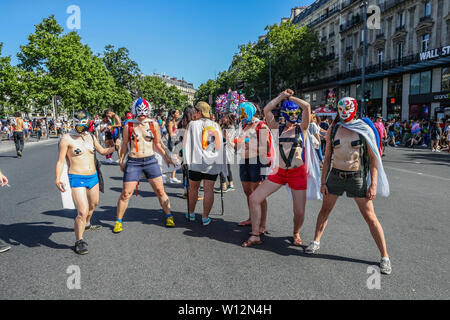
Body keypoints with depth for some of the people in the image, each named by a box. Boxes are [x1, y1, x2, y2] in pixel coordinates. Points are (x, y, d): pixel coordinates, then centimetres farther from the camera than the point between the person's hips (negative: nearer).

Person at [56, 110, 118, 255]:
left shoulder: (91, 137, 7)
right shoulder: (67, 138, -11)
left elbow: (102, 151, 21)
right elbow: (61, 161, -11)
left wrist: (115, 147, 5)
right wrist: (58, 179, -23)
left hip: (93, 177, 7)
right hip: (77, 179, -7)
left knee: (93, 204, 26)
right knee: (82, 211, -15)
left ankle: (87, 224, 55)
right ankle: (78, 241, 2)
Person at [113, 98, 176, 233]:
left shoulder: (154, 124, 5)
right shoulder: (128, 126, 2)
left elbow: (158, 144, 13)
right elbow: (125, 145, 11)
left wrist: (166, 157, 10)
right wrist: (121, 161, 8)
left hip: (151, 161, 1)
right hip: (133, 162, -1)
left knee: (160, 191, 4)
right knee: (126, 193, 0)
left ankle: (169, 216, 20)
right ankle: (118, 221, 17)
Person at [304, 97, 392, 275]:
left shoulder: (364, 130, -4)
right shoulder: (332, 130, 4)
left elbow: (373, 158, -3)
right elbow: (327, 158, 8)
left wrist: (373, 184, -10)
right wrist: (323, 182, 5)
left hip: (357, 178, -3)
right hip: (335, 175, 3)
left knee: (370, 217, -1)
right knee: (325, 210, 11)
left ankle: (385, 257, 10)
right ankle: (316, 242, 29)